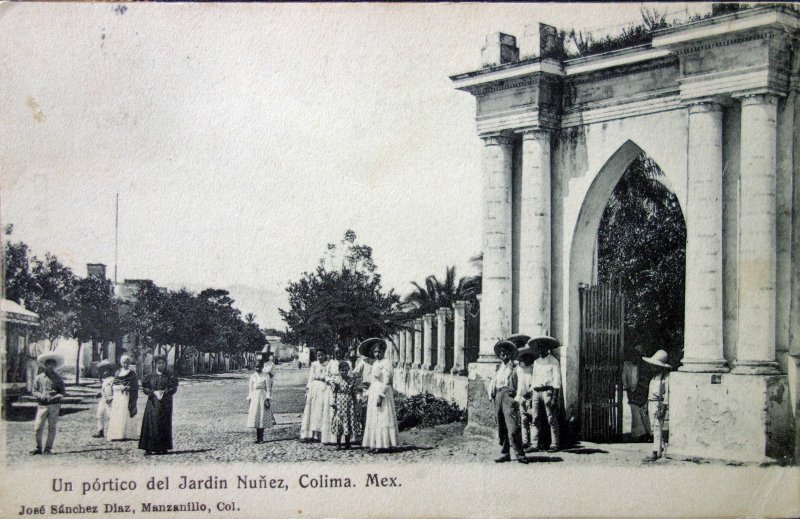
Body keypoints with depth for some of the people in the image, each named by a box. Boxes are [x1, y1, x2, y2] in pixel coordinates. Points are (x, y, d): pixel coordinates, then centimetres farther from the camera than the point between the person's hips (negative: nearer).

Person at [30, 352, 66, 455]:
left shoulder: (58, 378, 9)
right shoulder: (39, 378, 9)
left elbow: (63, 392, 7)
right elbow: (34, 391, 9)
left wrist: (56, 396, -14)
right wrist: (41, 396, -11)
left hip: (54, 405, 0)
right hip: (42, 405, 0)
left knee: (52, 428, 1)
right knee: (38, 428, -5)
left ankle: (48, 448, 7)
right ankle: (38, 448, 6)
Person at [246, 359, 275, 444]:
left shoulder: (266, 376, -2)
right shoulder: (252, 376, 10)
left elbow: (268, 388, -4)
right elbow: (250, 389, 12)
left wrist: (268, 399, -11)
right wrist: (249, 399, 7)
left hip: (263, 396, -4)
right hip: (254, 397, 4)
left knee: (262, 417, -3)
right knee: (255, 417, 1)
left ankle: (261, 438, 2)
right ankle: (258, 437, 6)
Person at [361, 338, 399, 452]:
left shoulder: (386, 362, -11)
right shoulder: (375, 363, 15)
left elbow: (386, 381, -17)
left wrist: (380, 396, -22)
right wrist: (368, 395, 17)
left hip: (383, 391, -9)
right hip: (373, 392, 9)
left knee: (382, 418, -8)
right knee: (374, 419, 8)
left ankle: (382, 444, -6)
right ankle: (376, 443, 11)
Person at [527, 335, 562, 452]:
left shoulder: (553, 361, 1)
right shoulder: (536, 362, 19)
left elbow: (557, 379, -5)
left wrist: (555, 396, -13)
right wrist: (531, 396, 13)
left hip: (547, 391, -6)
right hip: (536, 391, 6)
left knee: (551, 419, -5)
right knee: (535, 419, 0)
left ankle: (555, 444, -2)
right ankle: (534, 444, 0)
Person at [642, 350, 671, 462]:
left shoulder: (666, 376, -11)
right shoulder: (655, 374, 16)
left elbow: (667, 392, -14)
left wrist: (663, 407, -18)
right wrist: (647, 405, 20)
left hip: (659, 403, -9)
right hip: (651, 403, 9)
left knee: (657, 428, -8)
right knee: (654, 428, 12)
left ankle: (655, 453, -8)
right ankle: (661, 450, 22)